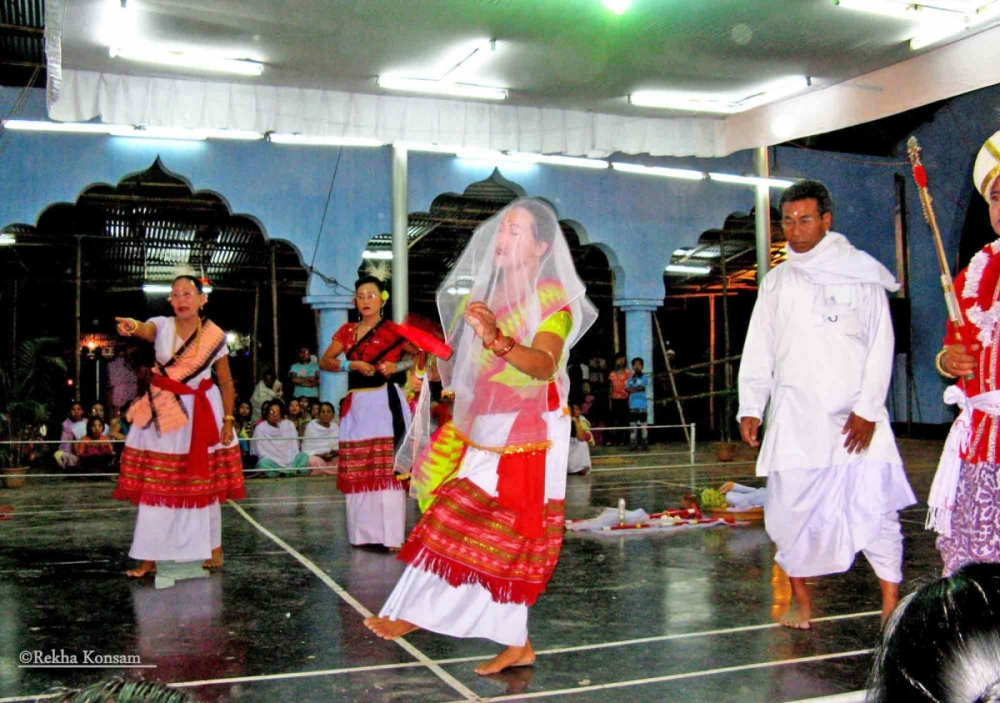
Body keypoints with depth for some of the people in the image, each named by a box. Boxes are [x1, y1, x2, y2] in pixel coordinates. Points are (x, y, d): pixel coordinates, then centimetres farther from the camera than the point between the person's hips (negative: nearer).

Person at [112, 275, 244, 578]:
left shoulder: (214, 335, -1)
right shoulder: (162, 326, -2)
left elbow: (226, 383, 4)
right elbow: (145, 329, -28)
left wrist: (228, 421, -1)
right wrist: (132, 326, -51)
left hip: (200, 414, -1)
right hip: (161, 414, 1)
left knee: (204, 485, 6)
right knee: (155, 484, 1)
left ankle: (213, 548, 21)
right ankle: (150, 557, 8)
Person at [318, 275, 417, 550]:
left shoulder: (393, 331, 2)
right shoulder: (347, 331, 14)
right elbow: (324, 361, 9)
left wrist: (397, 366, -11)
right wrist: (352, 365, -6)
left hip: (385, 401, -4)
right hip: (356, 404, 5)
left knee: (387, 468, -7)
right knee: (357, 470, 5)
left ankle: (391, 535, -5)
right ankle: (362, 533, 14)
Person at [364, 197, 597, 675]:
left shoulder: (553, 299, -7)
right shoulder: (481, 297, 13)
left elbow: (545, 365, -27)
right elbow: (458, 371, 22)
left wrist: (497, 339, -41)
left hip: (528, 437, -6)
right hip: (484, 433, 6)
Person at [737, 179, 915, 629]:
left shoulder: (861, 274, 4)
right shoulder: (776, 282, 13)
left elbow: (880, 346, -1)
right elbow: (758, 352, 13)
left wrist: (868, 410, -8)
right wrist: (750, 407, 3)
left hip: (855, 417, -3)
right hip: (794, 418, 3)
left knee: (874, 507, -7)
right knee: (790, 510, 3)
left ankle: (891, 607, 4)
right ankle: (801, 601, 17)